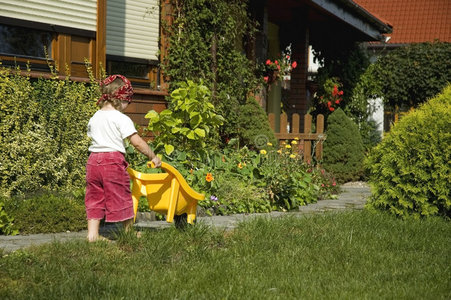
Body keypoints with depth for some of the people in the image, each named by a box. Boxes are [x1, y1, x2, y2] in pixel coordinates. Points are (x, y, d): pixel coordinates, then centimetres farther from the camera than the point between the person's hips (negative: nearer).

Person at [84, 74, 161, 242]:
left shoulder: (94, 118, 12)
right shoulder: (121, 119, -9)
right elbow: (137, 142, -12)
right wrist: (153, 157, -3)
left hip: (93, 159, 6)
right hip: (113, 159, -6)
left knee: (94, 198, 11)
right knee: (121, 197, 8)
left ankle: (92, 234, 8)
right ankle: (129, 231, 22)